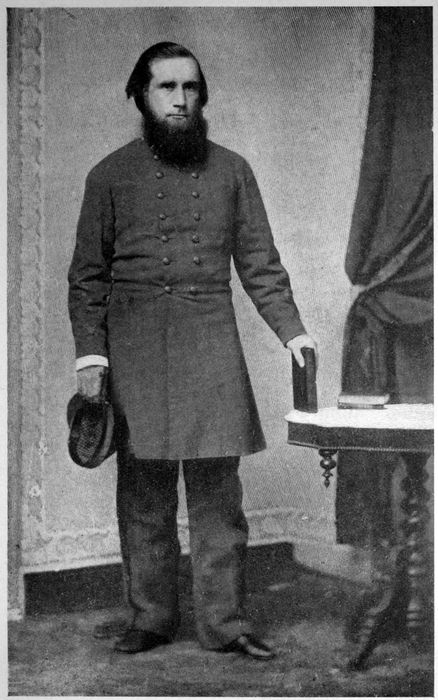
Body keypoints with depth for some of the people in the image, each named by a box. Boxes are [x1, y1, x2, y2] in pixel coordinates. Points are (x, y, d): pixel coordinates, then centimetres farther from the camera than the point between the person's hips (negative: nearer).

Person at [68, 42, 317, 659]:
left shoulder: (231, 170, 11)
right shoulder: (111, 176, 7)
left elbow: (260, 262, 11)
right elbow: (87, 276, 6)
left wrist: (293, 331, 0)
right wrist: (90, 354, -5)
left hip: (212, 343, 1)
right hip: (135, 350, 0)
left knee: (218, 491, 1)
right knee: (143, 494, 4)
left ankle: (224, 621, 11)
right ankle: (151, 618, 17)